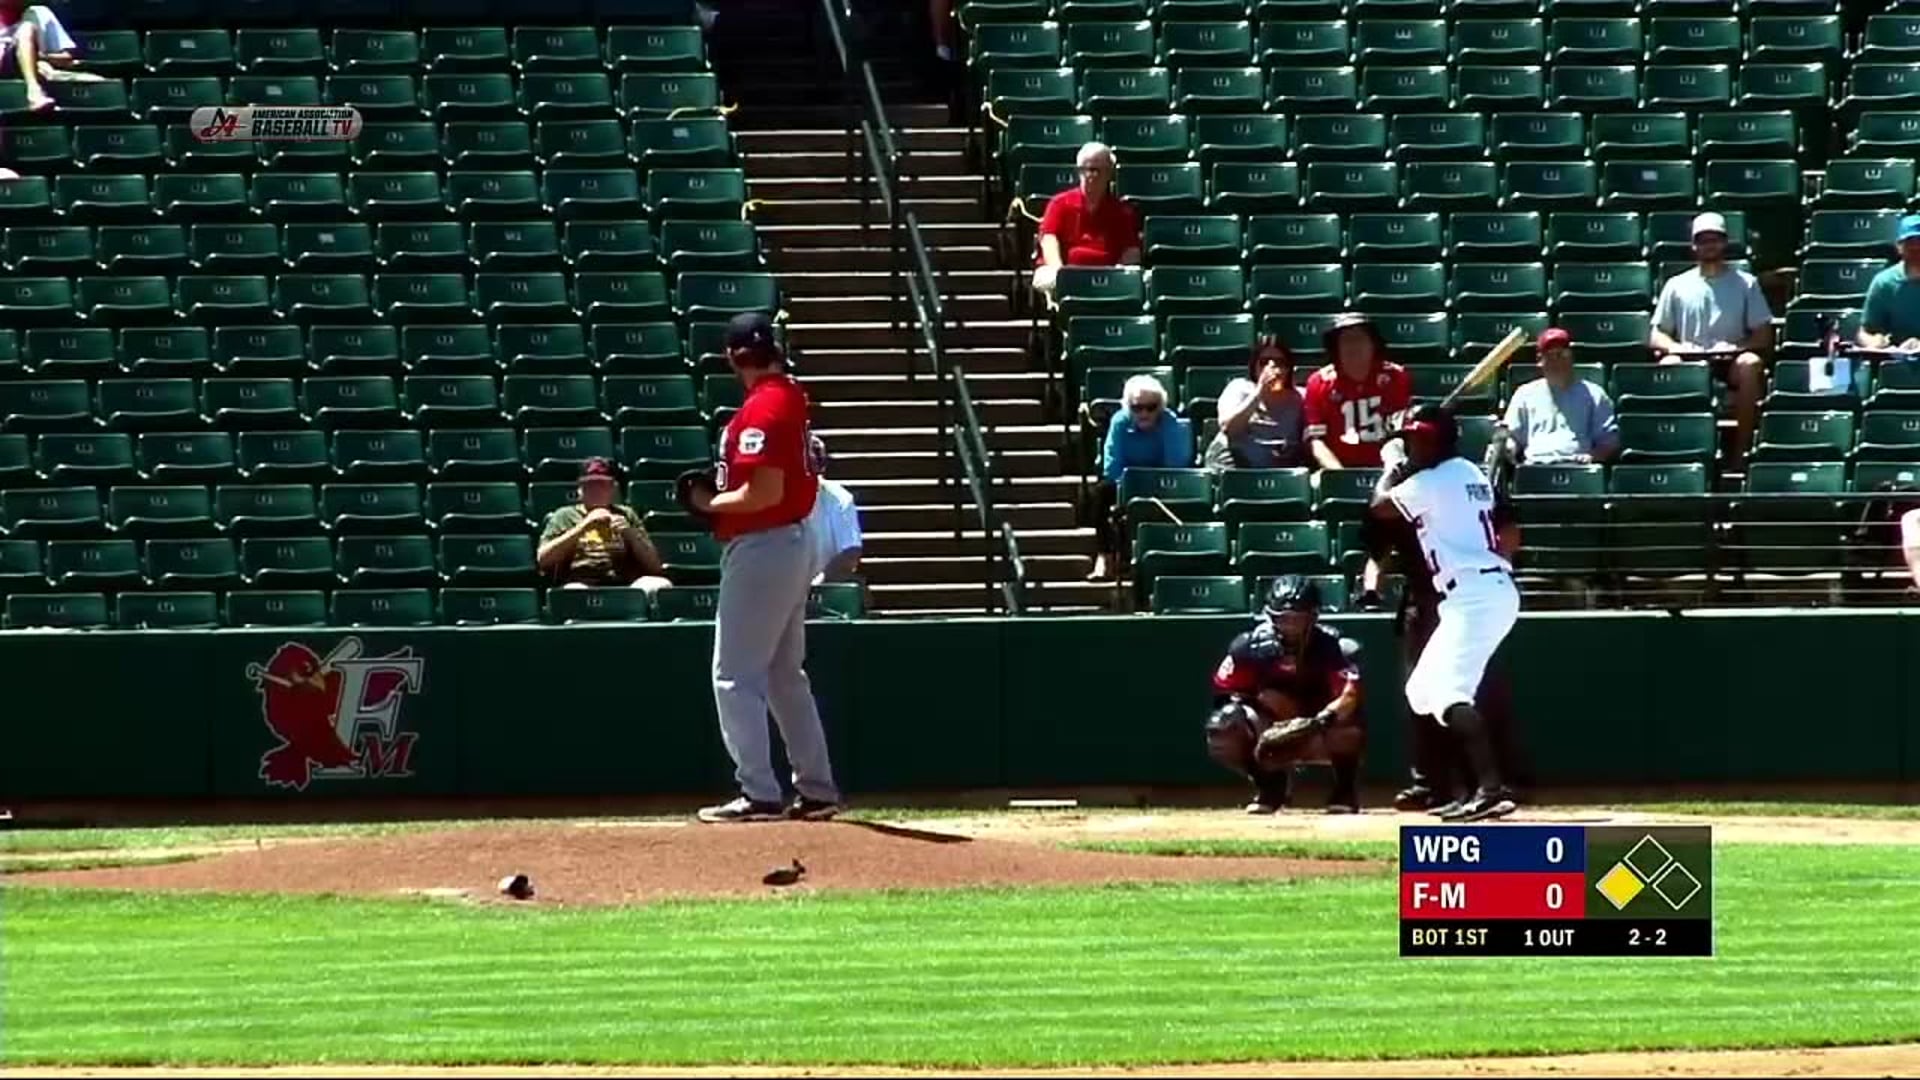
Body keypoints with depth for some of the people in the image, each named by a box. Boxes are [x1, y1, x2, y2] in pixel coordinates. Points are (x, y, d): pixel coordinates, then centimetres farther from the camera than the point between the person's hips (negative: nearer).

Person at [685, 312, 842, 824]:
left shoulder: (760, 410, -19)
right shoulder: (791, 398, 11)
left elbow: (764, 493, -25)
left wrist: (711, 504, -10)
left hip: (761, 548, -10)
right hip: (794, 544, 10)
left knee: (735, 676, -5)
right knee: (786, 675, 17)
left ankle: (759, 795, -7)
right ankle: (816, 790, 19)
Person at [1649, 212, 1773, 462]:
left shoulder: (1745, 284, 12)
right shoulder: (1677, 286, 13)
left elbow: (1764, 337, 7)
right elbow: (1655, 336, 11)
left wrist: (1736, 347, -14)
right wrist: (1675, 347, -12)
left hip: (1730, 363, 0)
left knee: (1750, 364, -36)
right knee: (1668, 365, -35)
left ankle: (1741, 450, -32)